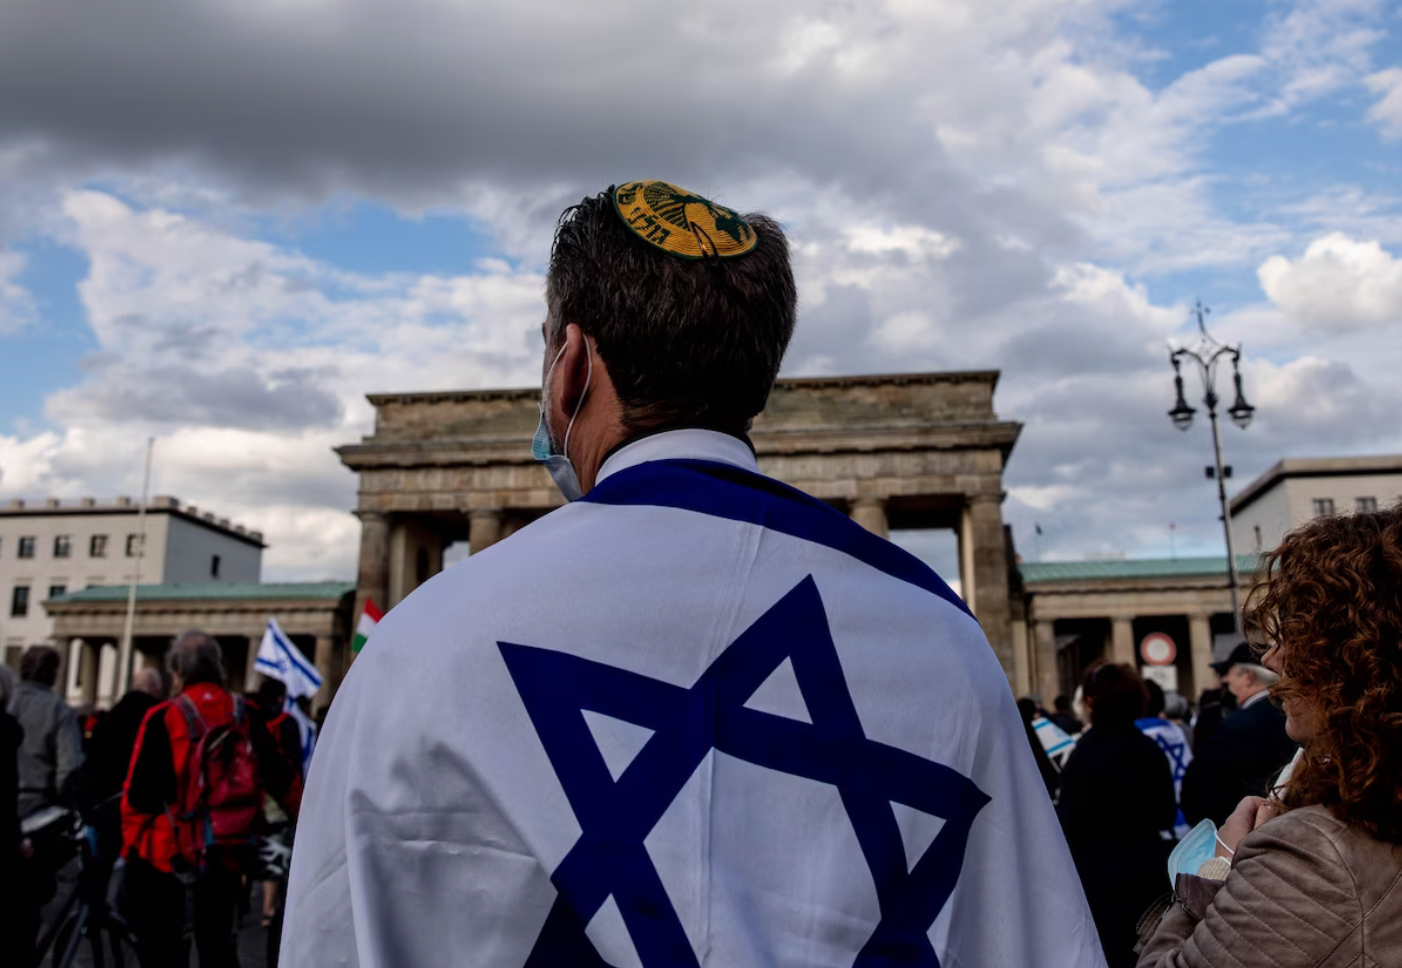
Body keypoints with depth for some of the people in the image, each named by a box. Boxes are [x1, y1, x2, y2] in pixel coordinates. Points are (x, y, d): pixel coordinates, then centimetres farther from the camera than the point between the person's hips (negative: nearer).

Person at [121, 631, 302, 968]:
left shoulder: (163, 718, -12)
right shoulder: (247, 716, -2)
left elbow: (137, 795, -12)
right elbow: (283, 780, 1)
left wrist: (131, 844, 0)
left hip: (166, 850, -3)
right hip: (228, 853, 3)